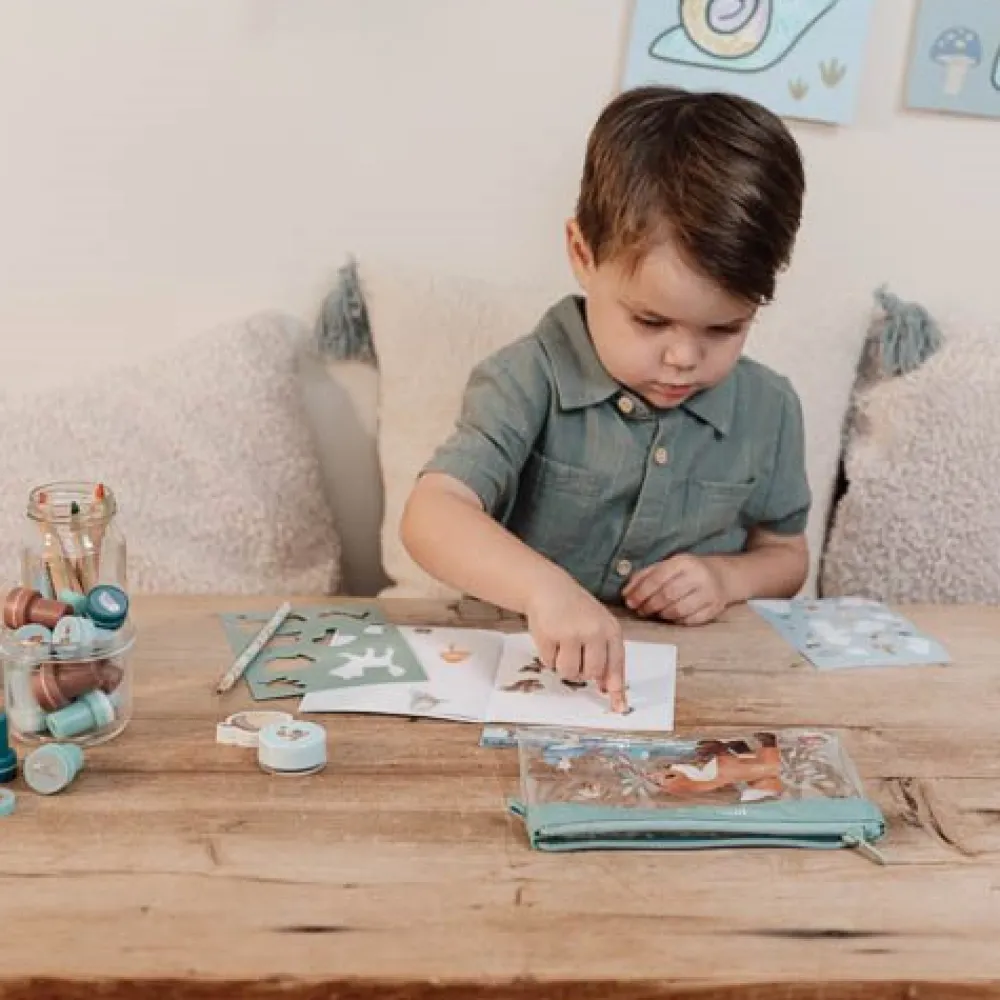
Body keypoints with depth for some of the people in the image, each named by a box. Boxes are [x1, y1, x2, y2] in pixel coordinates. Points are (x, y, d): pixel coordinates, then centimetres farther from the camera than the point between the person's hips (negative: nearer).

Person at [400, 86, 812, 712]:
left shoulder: (769, 409, 0)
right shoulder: (531, 380, -12)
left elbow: (787, 554, 14)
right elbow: (432, 516, -24)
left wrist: (729, 579, -8)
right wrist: (544, 588, -41)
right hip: (530, 665, -3)